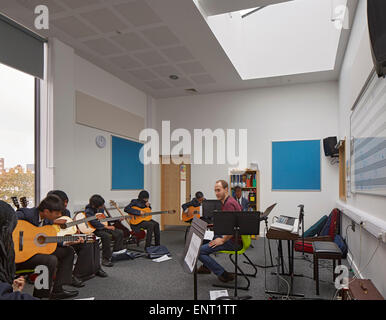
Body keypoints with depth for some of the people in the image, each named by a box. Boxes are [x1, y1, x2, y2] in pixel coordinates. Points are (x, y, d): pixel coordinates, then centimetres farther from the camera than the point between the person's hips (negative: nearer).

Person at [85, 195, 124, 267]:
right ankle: (105, 260, -24)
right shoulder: (88, 211, -18)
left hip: (103, 227, 8)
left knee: (120, 233, -3)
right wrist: (106, 227, -30)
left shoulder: (101, 209, 5)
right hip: (94, 229, -8)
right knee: (107, 236, -35)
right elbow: (94, 222, -30)